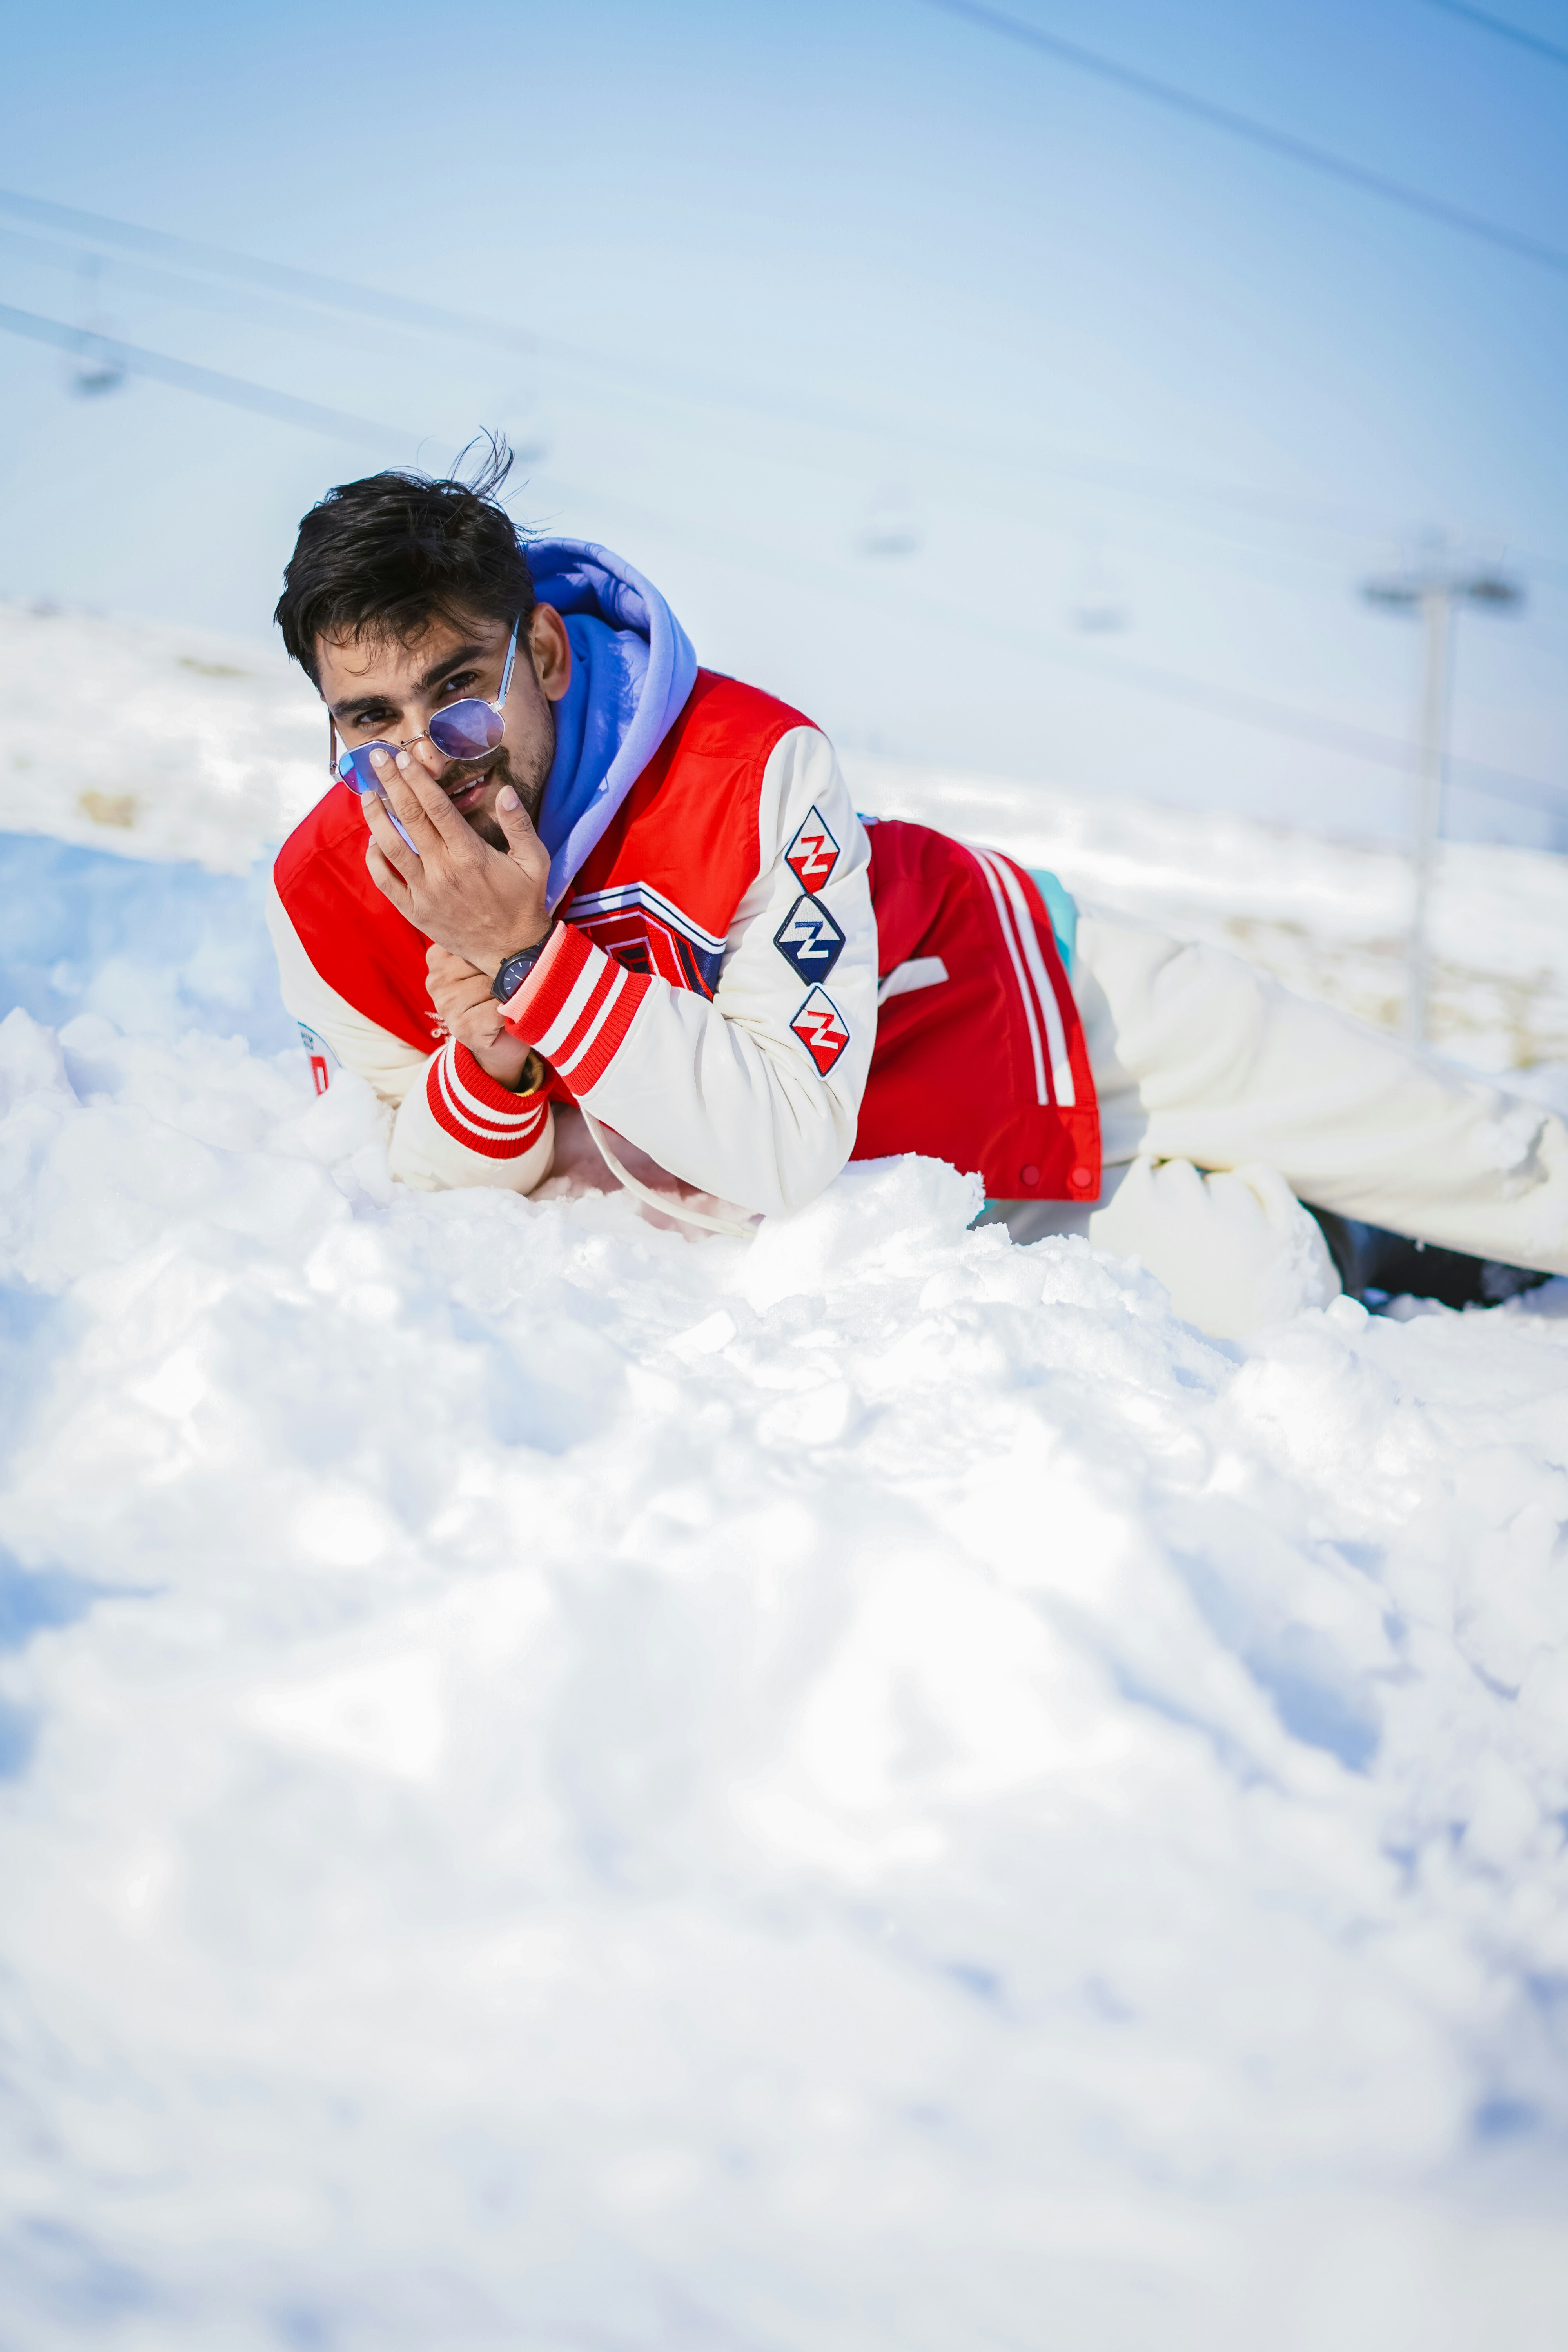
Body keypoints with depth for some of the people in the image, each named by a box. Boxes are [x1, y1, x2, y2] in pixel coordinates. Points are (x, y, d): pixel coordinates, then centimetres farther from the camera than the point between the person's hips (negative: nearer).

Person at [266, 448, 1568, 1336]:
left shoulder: (750, 768, -36)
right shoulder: (326, 904, -22)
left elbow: (791, 1140, -37)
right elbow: (430, 1181, -10)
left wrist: (529, 959, -44)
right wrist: (490, 1065, -34)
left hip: (1040, 999, -2)